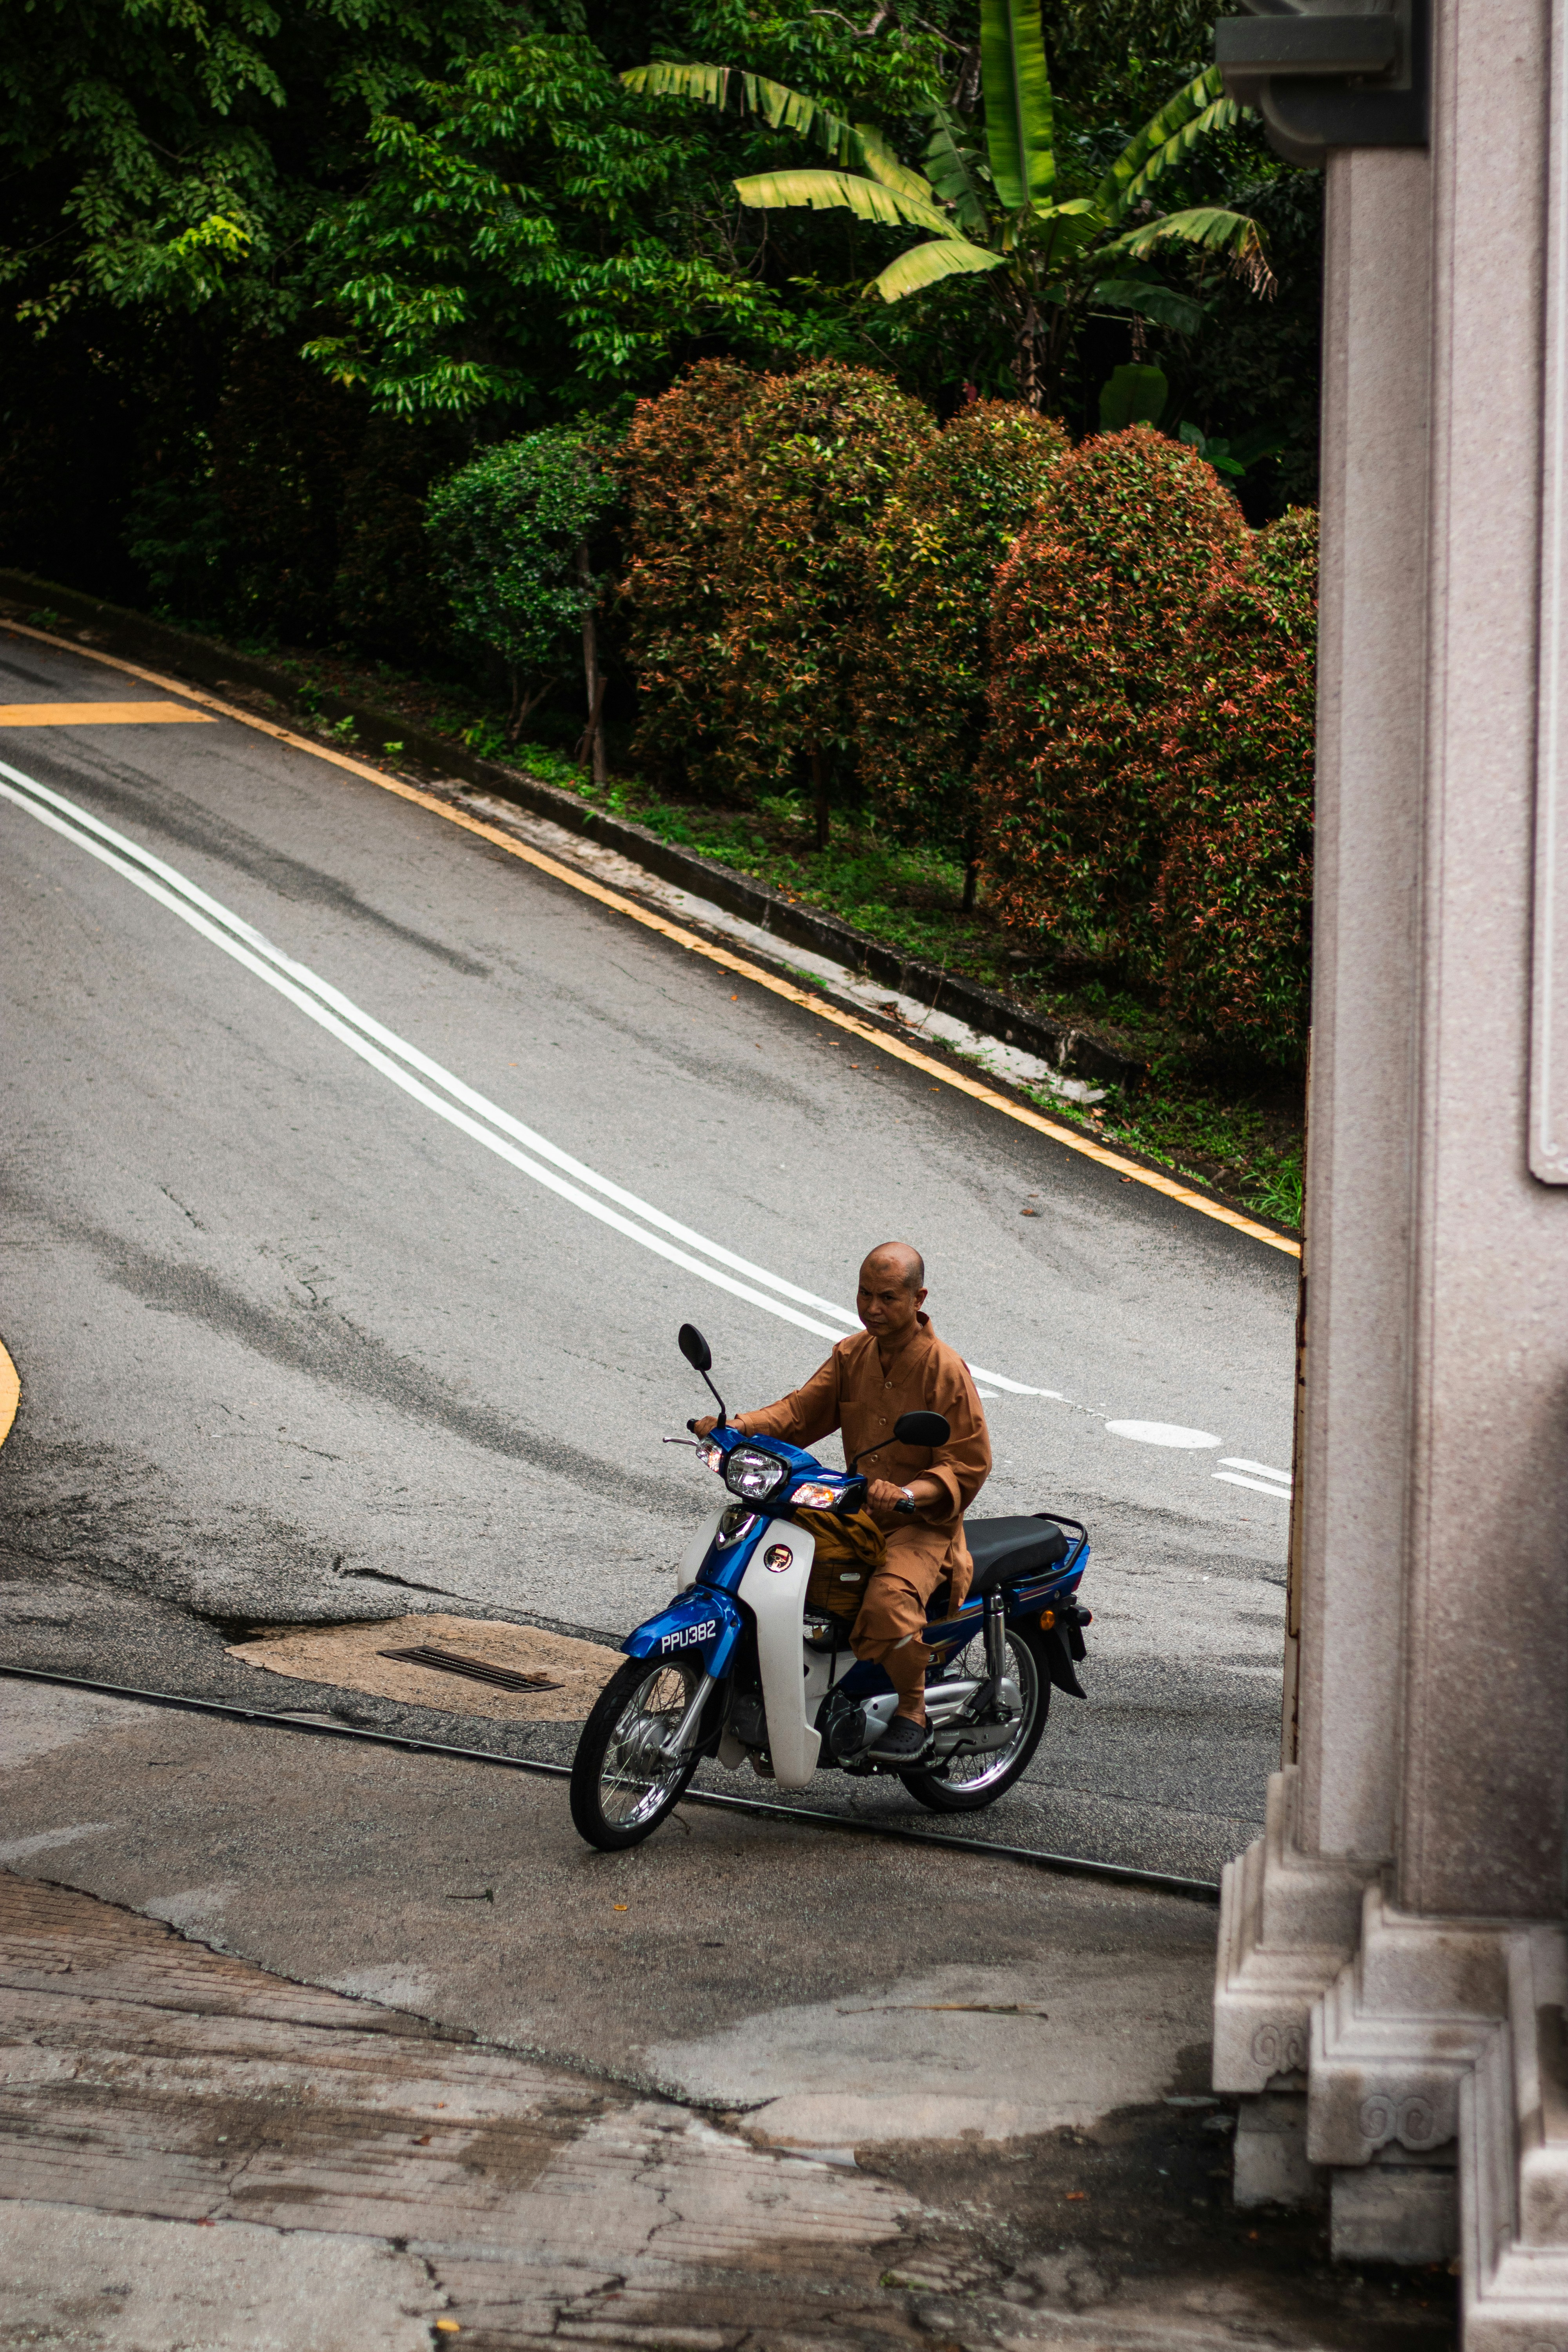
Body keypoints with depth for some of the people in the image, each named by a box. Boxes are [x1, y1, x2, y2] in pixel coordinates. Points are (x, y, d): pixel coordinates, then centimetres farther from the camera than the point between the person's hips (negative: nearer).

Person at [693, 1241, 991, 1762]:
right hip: (854, 1513, 7)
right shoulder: (851, 1354, 9)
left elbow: (969, 1465, -13)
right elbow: (803, 1409, 1)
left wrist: (909, 1493, -30)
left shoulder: (945, 1368, -11)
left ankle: (912, 1714, -11)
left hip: (924, 1524, -7)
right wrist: (742, 1426, -19)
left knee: (889, 1600, -35)